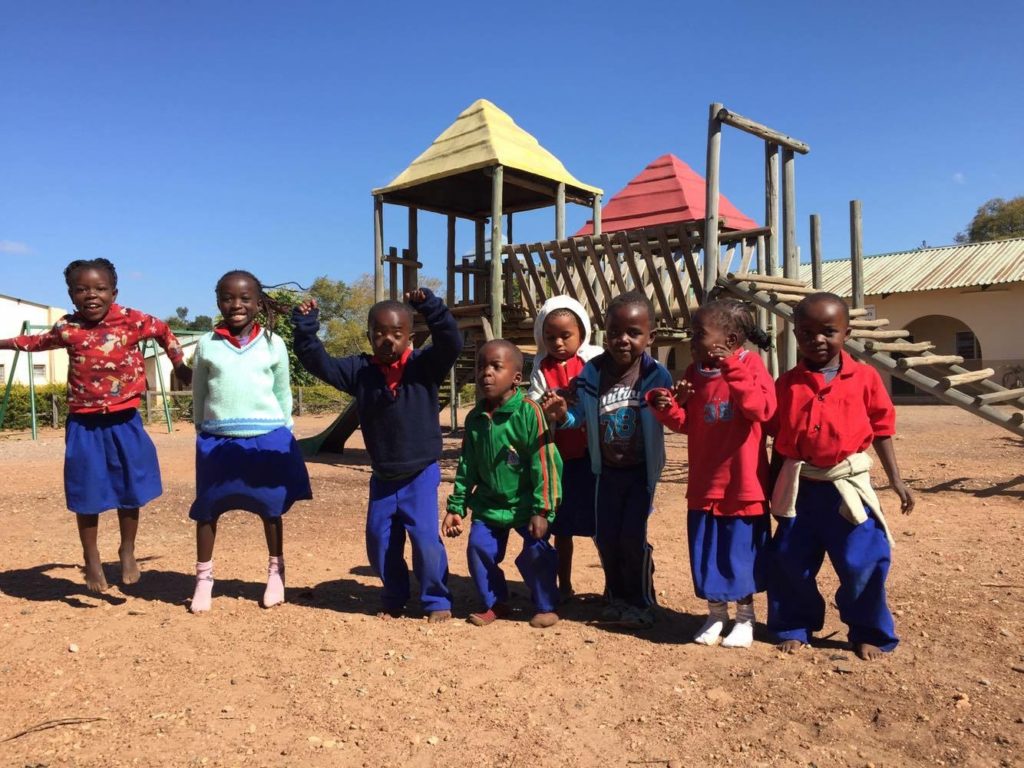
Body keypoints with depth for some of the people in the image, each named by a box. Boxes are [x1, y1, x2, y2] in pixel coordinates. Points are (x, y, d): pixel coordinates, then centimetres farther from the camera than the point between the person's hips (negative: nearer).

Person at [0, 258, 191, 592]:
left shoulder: (132, 320, -8)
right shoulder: (66, 328, -2)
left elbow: (163, 332, 11)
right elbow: (38, 342, 20)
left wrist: (180, 366, 16)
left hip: (124, 421, 0)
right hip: (84, 424, 1)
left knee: (130, 491, 11)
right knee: (87, 495, 8)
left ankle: (127, 552, 31)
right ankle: (91, 560, 27)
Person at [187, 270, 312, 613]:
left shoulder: (273, 343, 0)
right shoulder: (207, 344, 1)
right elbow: (199, 393, 10)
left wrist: (283, 432, 10)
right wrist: (203, 431, 10)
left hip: (267, 438, 0)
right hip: (217, 440, 1)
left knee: (271, 508, 12)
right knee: (208, 509, 9)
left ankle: (276, 572, 29)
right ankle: (204, 577, 25)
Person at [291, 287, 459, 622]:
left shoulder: (425, 365, -9)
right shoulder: (359, 370, 0)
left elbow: (452, 343, -24)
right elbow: (320, 363, -3)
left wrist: (430, 306, -35)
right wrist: (306, 328, -15)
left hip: (421, 473, -4)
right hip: (382, 477, 5)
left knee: (425, 537, -8)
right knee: (378, 541, 12)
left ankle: (437, 601, 11)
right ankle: (395, 599, 31)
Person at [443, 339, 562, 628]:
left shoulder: (529, 412, -16)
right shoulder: (475, 418, 1)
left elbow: (544, 463, -16)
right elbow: (467, 466, 9)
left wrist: (542, 509, -17)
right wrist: (456, 507, 6)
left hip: (525, 504, -5)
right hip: (489, 504, 5)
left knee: (537, 551, -11)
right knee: (479, 548, -2)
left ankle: (545, 606, 15)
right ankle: (494, 603, 21)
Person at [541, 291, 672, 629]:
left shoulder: (656, 375, -15)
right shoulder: (591, 373, -9)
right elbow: (581, 416, -3)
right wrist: (562, 416, -24)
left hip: (641, 470, -3)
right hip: (607, 470, 3)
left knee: (632, 537, -3)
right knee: (605, 537, 10)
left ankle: (641, 602, 19)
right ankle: (617, 596, 33)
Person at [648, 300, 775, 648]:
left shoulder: (750, 365, -9)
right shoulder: (694, 372, 4)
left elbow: (763, 409, -25)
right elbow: (684, 423, 6)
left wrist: (733, 371, -30)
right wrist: (666, 405, -13)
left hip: (743, 483, -4)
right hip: (705, 484, 5)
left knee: (741, 554, 9)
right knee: (706, 554, 12)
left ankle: (745, 617, 28)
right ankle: (716, 614, 31)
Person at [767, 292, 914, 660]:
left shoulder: (865, 377, -2)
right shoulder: (787, 384, 1)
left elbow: (882, 430, 5)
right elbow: (778, 439, 7)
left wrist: (896, 480, 4)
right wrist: (773, 487, 9)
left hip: (847, 485, -1)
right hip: (799, 487, 2)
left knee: (863, 562, -2)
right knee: (789, 562, 7)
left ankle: (869, 633, 21)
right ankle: (795, 627, 27)